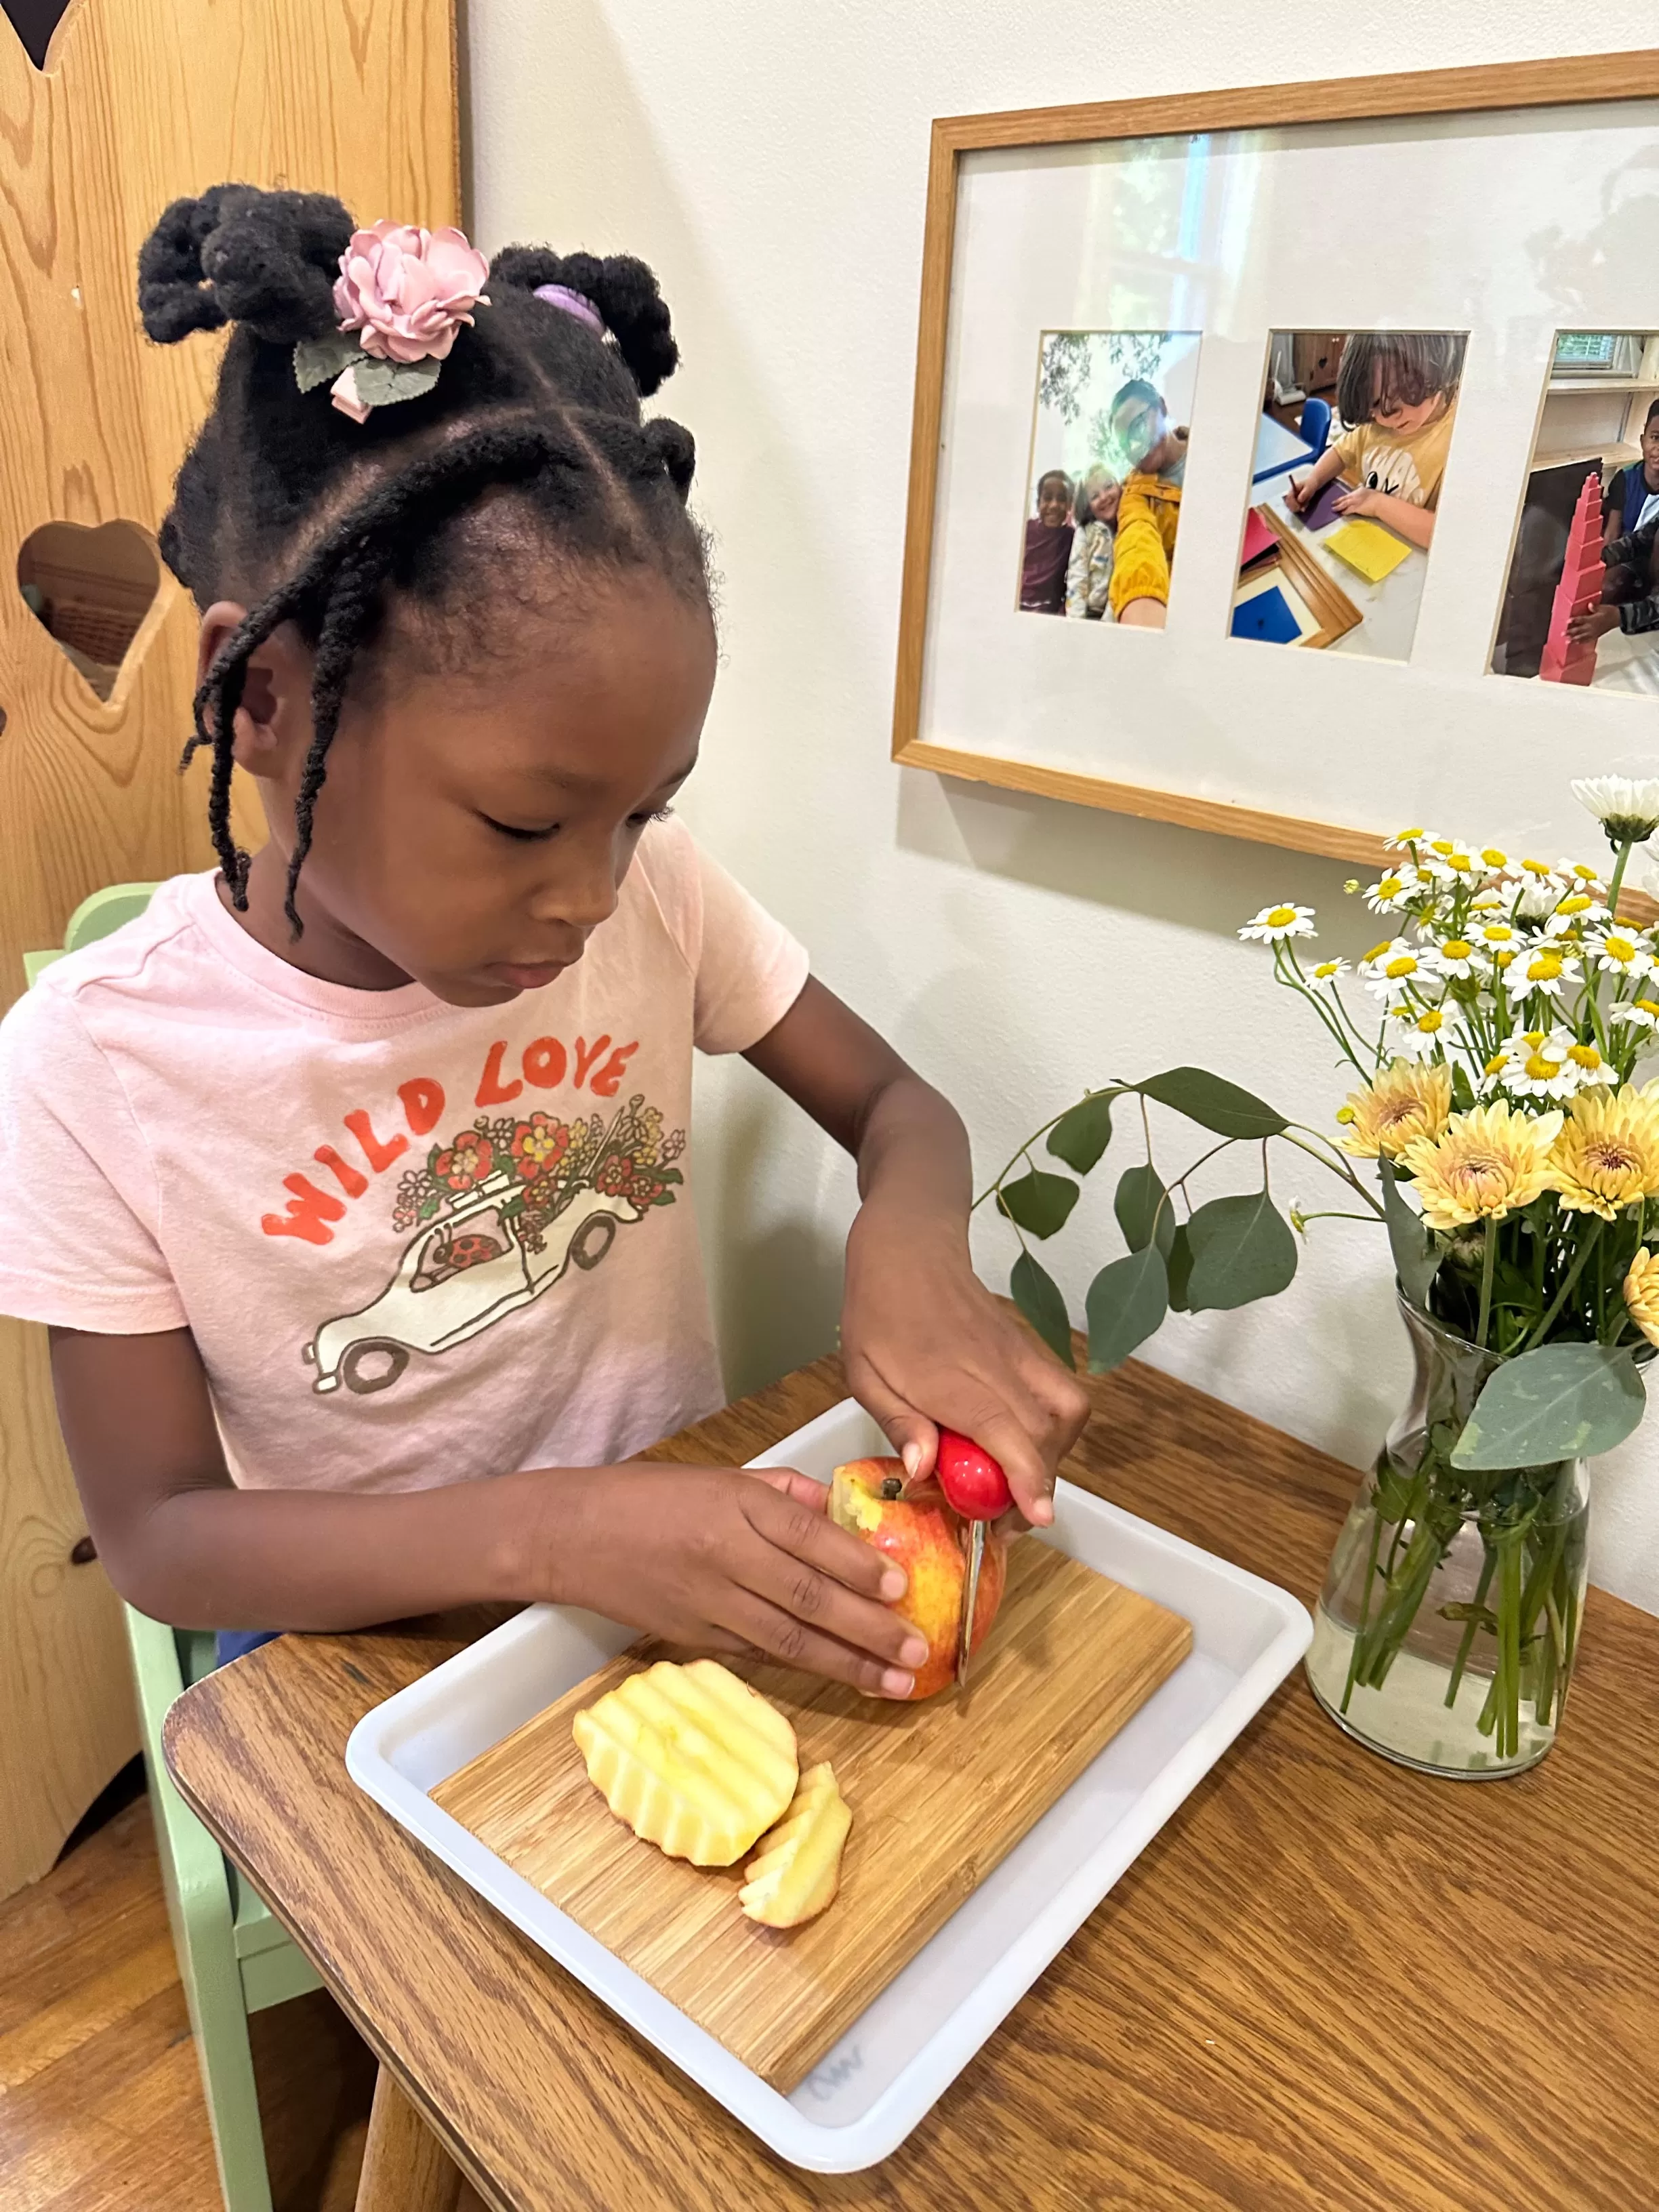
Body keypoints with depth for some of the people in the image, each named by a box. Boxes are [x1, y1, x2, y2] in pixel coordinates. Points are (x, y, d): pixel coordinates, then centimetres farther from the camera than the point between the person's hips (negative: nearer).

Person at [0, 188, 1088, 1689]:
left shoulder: (647, 887, -11)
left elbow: (895, 1105, -1)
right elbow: (160, 1537, -13)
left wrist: (912, 1247, -24)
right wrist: (549, 1531, -28)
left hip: (696, 1574, 3)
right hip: (370, 1642, -2)